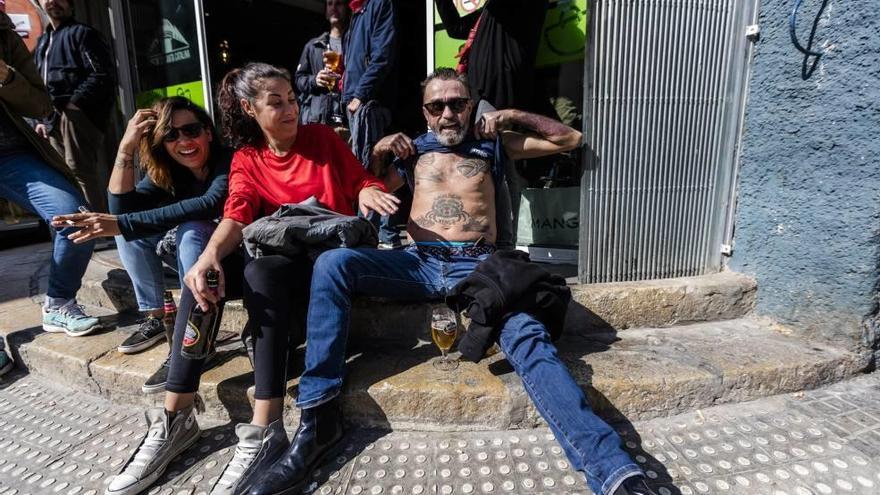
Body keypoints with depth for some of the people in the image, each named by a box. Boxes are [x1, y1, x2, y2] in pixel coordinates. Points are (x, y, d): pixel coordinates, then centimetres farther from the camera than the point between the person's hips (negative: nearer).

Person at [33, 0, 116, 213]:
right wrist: (43, 119, 16)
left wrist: (73, 103, -15)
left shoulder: (82, 33, 3)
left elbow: (102, 75, -10)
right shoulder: (42, 42, 28)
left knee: (81, 172, -17)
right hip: (54, 120, 9)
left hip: (77, 116, -8)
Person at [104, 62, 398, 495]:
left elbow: (362, 180, 8)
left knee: (261, 271, -33)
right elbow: (236, 214, -8)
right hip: (278, 258, 4)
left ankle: (265, 432, -34)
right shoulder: (246, 159, 9)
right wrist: (209, 256, -29)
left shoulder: (322, 137, 5)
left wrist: (369, 194, -18)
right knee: (204, 274, -22)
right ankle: (174, 420, -17)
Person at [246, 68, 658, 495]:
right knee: (332, 263, -25)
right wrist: (378, 151, 10)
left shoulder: (492, 144, 22)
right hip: (418, 263, 2)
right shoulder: (413, 148, 24)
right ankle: (319, 418, -22)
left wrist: (513, 117, 15)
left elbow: (570, 139, 26)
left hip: (478, 266, -1)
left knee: (528, 339, -30)